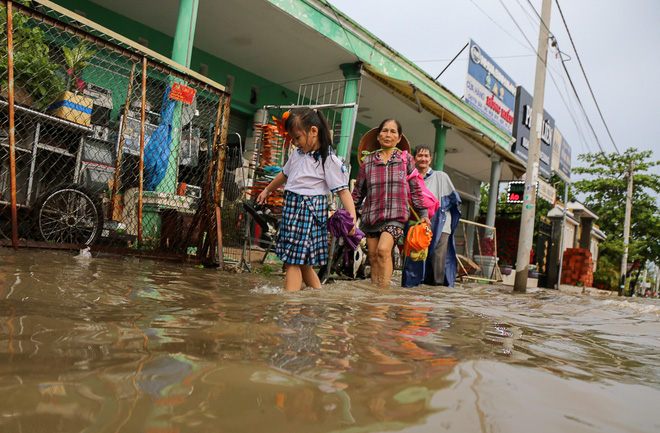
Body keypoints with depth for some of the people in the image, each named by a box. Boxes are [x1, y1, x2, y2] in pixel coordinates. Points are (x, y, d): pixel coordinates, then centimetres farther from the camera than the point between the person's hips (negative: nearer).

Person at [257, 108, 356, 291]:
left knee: (293, 262, -9)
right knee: (303, 264, 13)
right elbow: (285, 174, 30)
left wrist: (352, 218, -28)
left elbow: (343, 190, -16)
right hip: (291, 208, 8)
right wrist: (268, 190, 44)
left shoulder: (329, 160, -11)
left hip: (310, 212, -8)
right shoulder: (297, 154, 11)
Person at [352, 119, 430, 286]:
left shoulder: (406, 160, 8)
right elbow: (358, 191, 15)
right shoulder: (368, 161, 9)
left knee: (383, 249, -24)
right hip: (371, 215, 3)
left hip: (396, 216, -3)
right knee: (373, 257, 5)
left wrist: (423, 214, 13)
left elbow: (415, 189, 13)